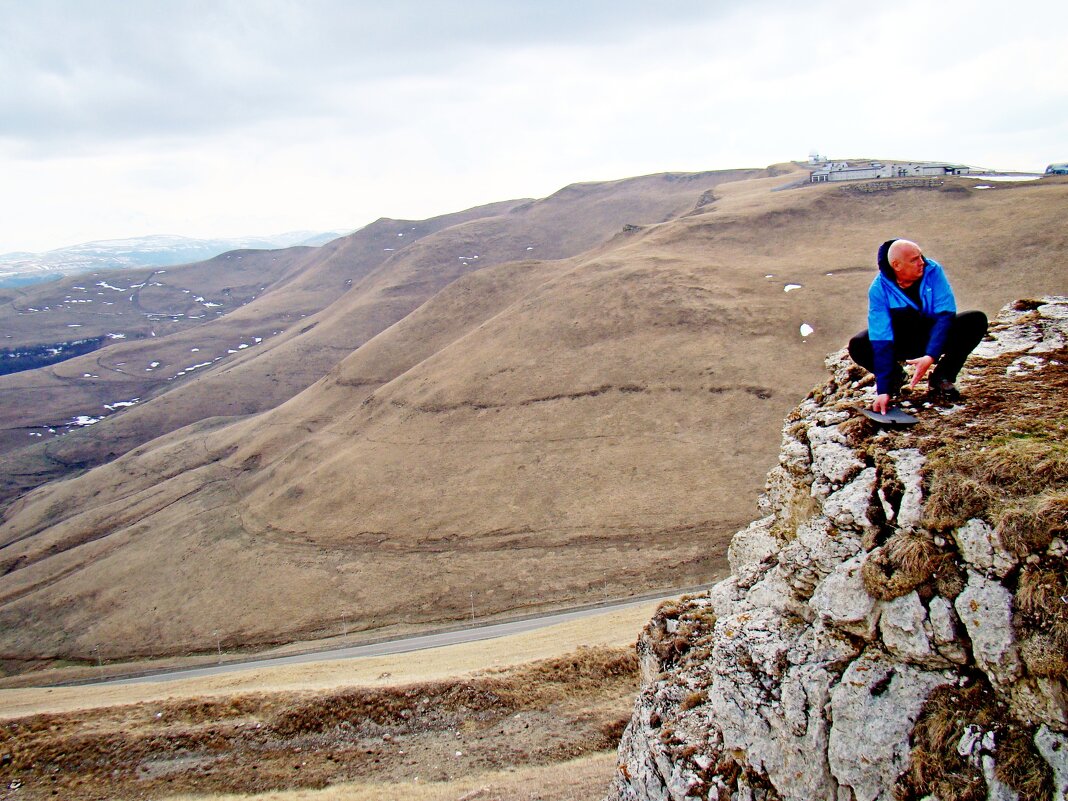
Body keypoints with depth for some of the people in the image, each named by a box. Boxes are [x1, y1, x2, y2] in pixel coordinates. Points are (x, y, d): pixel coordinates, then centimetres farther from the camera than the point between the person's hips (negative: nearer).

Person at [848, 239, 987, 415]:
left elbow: (945, 314, -23)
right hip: (900, 344, -1)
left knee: (976, 321, -24)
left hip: (935, 339, 2)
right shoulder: (879, 289, -23)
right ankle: (895, 375, 3)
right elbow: (881, 339, -27)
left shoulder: (932, 271, -19)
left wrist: (930, 356, -39)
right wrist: (883, 390, -34)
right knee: (858, 346, -29)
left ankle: (941, 377, -7)